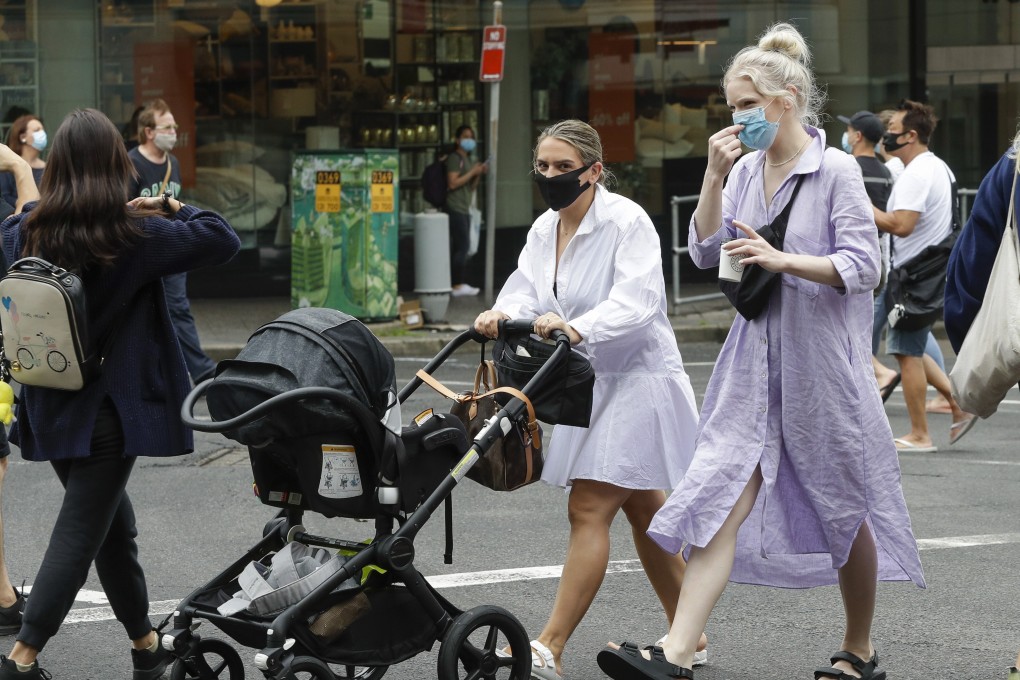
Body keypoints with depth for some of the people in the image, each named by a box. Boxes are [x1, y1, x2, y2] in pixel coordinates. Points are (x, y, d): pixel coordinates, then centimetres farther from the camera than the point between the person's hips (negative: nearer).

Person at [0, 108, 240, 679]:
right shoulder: (134, 236, -16)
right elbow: (224, 241, -15)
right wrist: (176, 209, 4)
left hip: (51, 408, 6)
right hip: (109, 409, -6)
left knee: (114, 525, 19)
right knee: (80, 534, -1)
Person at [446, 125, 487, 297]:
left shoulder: (467, 160, 23)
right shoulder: (454, 158, -7)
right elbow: (453, 183, -16)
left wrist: (479, 174, 7)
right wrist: (472, 172, -13)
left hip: (464, 208, 10)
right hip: (455, 207, -10)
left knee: (459, 247, 7)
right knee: (462, 246, -14)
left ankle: (457, 284, 7)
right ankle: (458, 285, -16)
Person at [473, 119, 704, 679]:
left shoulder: (627, 222, -17)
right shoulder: (545, 228, 7)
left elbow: (636, 302, -28)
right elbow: (527, 293, -2)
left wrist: (577, 328, -44)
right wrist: (503, 315, -25)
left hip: (635, 378, -9)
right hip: (589, 382, 9)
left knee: (588, 509, -13)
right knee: (642, 509, 16)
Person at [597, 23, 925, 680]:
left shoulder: (836, 170, -9)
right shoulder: (747, 170, 9)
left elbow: (863, 267, -13)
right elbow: (706, 251, 8)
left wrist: (783, 260, -24)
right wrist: (714, 176, -4)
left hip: (822, 360, -5)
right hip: (757, 359, 5)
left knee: (844, 508, 10)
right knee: (722, 495, -8)